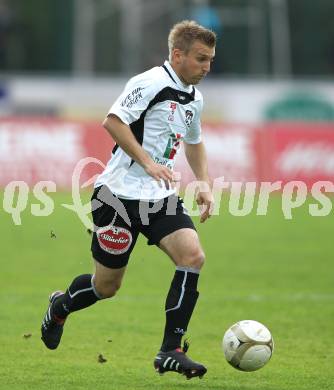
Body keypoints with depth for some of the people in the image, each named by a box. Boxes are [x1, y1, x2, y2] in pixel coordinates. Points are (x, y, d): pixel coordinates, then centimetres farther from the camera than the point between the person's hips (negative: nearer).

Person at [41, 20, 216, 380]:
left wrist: (204, 184, 18)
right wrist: (148, 163, -26)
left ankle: (170, 351, -14)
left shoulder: (194, 99, 13)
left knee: (192, 256, -17)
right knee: (107, 285, 3)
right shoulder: (151, 83, -13)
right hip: (120, 194, -7)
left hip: (161, 198, 7)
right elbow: (113, 121, -21)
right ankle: (60, 306, 38)